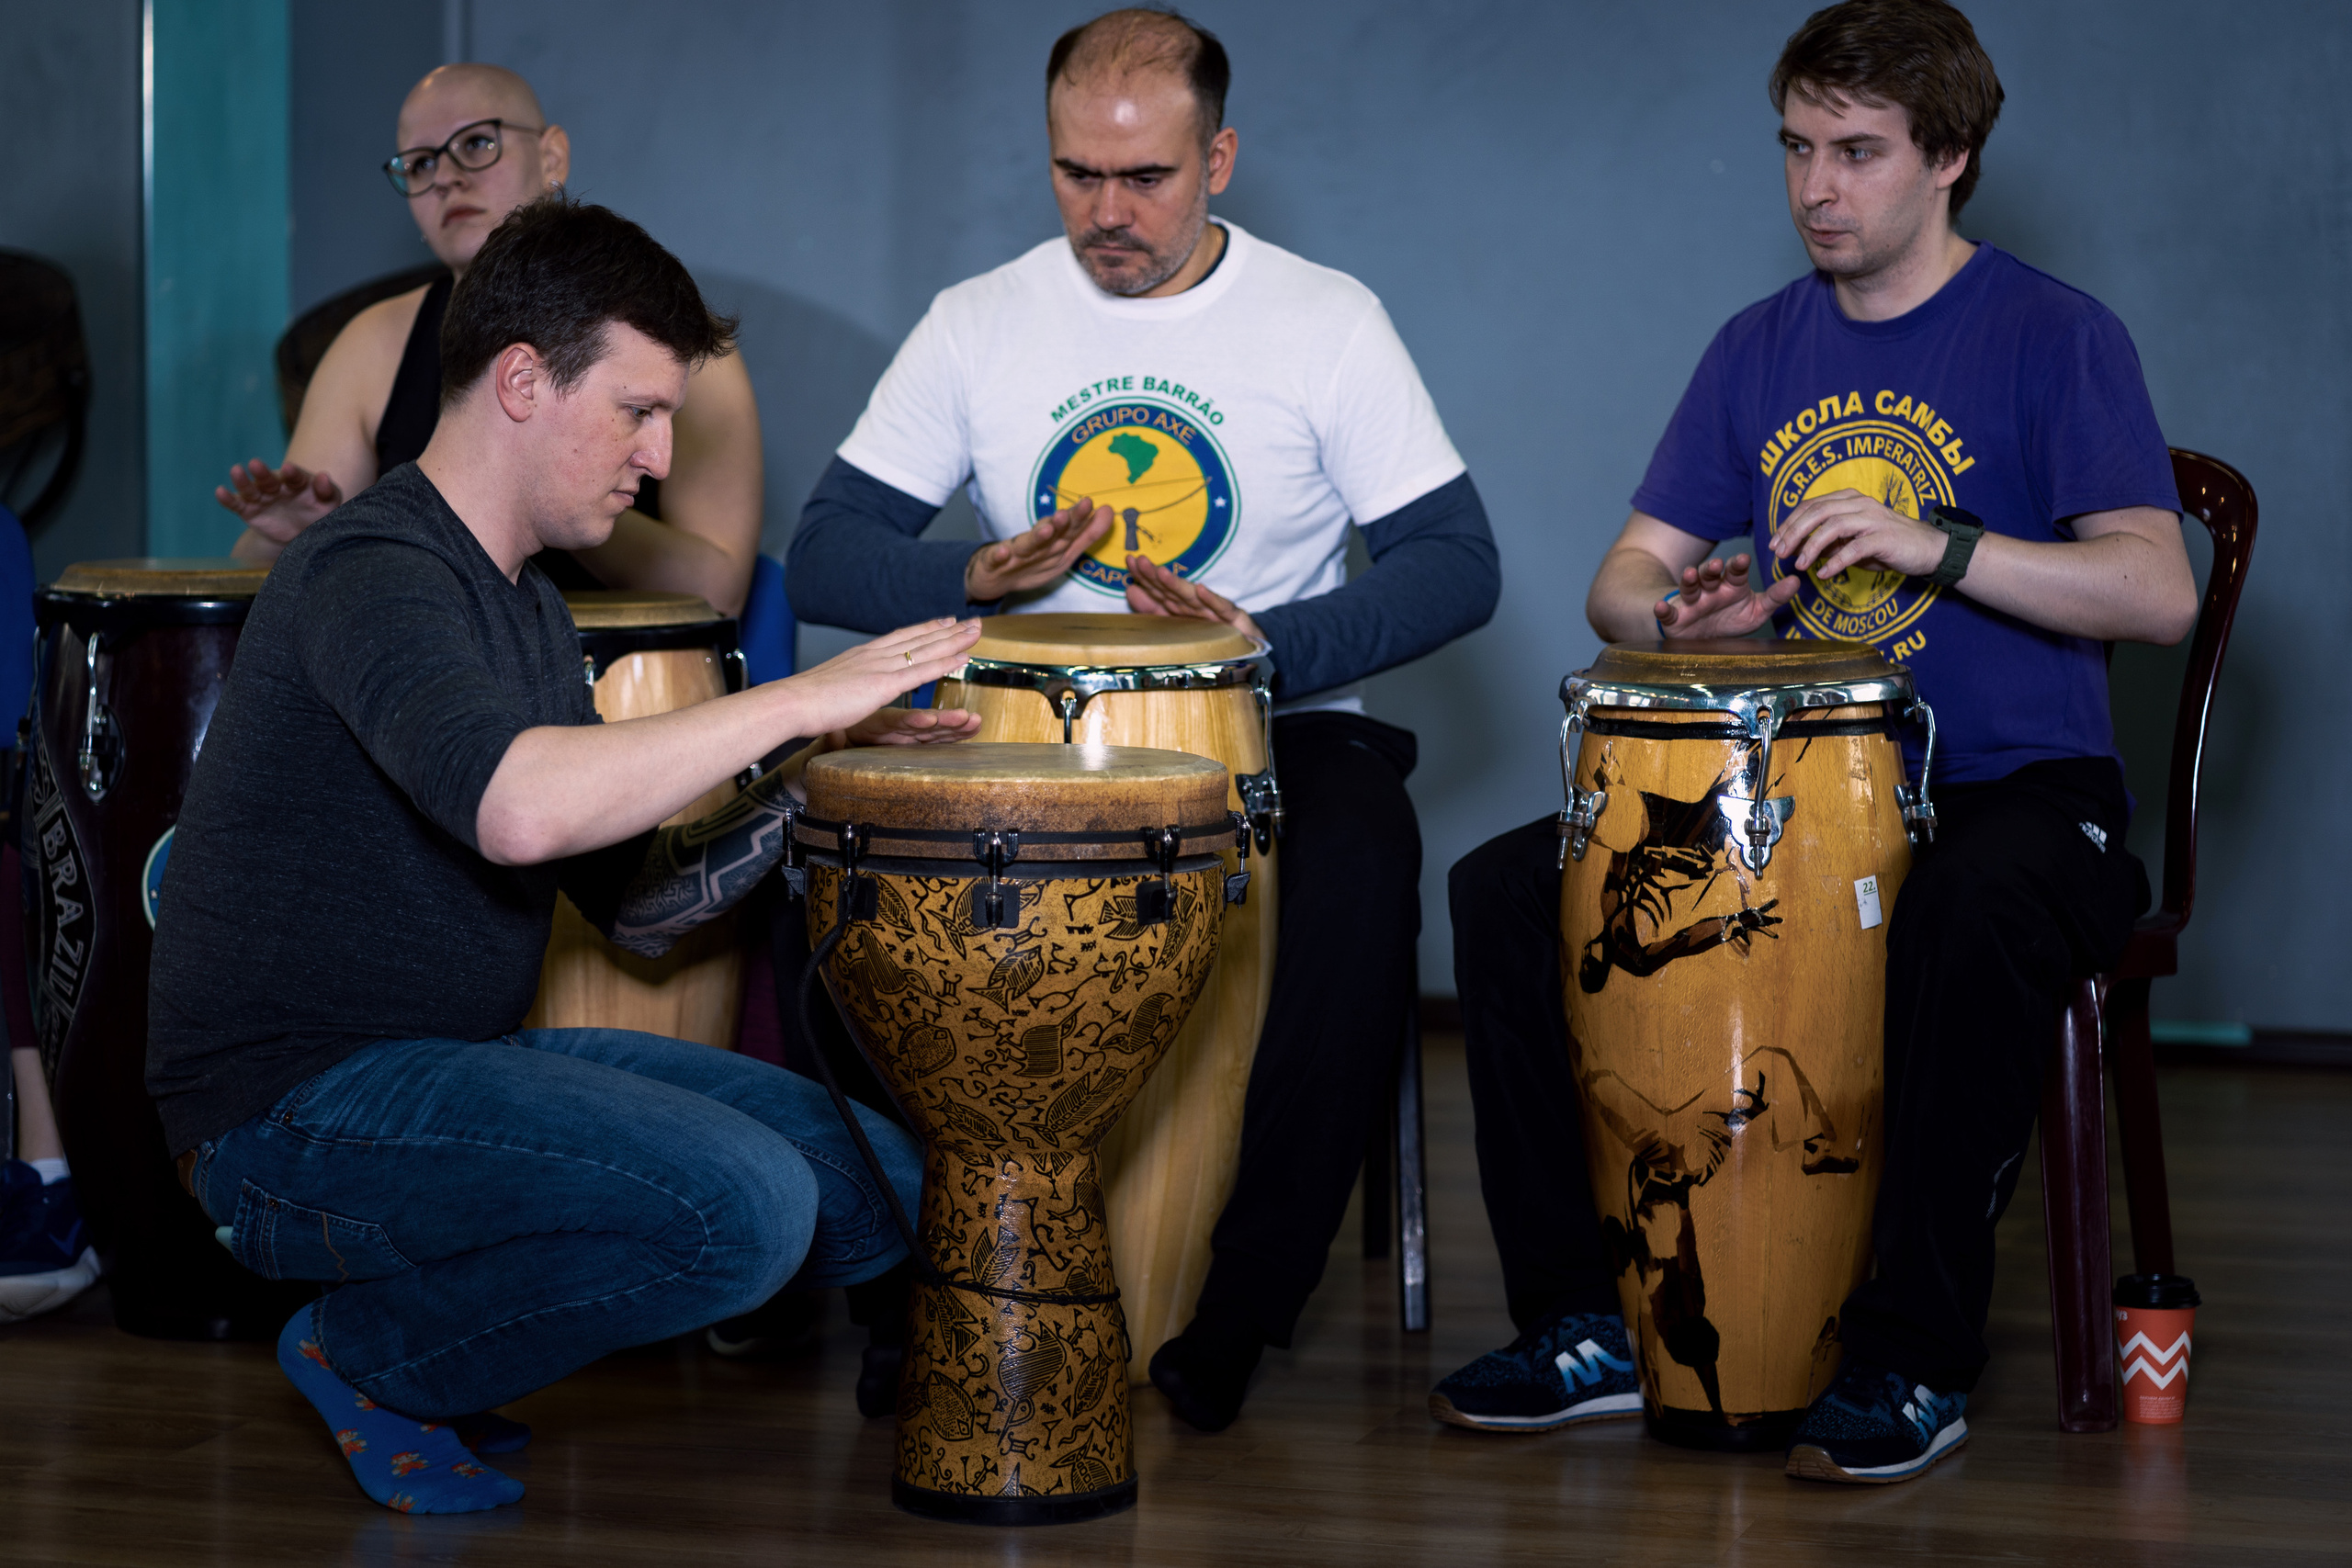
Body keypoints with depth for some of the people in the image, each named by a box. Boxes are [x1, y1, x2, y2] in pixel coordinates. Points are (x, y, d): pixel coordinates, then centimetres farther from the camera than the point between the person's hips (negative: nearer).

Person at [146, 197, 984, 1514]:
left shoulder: (528, 607, 16)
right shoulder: (373, 570, -16)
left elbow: (641, 900, 15)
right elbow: (518, 808, -36)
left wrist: (810, 776, -3)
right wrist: (795, 701, -26)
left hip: (467, 1060, 10)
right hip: (298, 1106, -10)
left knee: (882, 1188, 3)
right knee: (745, 1206, -27)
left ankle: (423, 1309, 11)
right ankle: (373, 1356, -4)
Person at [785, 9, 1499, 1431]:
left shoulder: (1326, 322, -1)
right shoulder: (979, 324, 5)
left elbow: (1456, 562, -6)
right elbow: (826, 552, 2)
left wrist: (1275, 647, -23)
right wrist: (972, 581, -20)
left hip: (1278, 727, -2)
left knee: (1361, 862, -35)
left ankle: (1244, 1300, -21)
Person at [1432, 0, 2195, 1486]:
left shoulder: (2056, 337, -4)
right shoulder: (1761, 350, 13)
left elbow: (2160, 593, -15)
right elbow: (1624, 581, 12)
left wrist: (1937, 545, -27)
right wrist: (1690, 610, -13)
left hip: (2016, 792, -5)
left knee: (1970, 922, -40)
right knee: (1506, 887, -13)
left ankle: (1914, 1361, -25)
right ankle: (1587, 1324, -8)